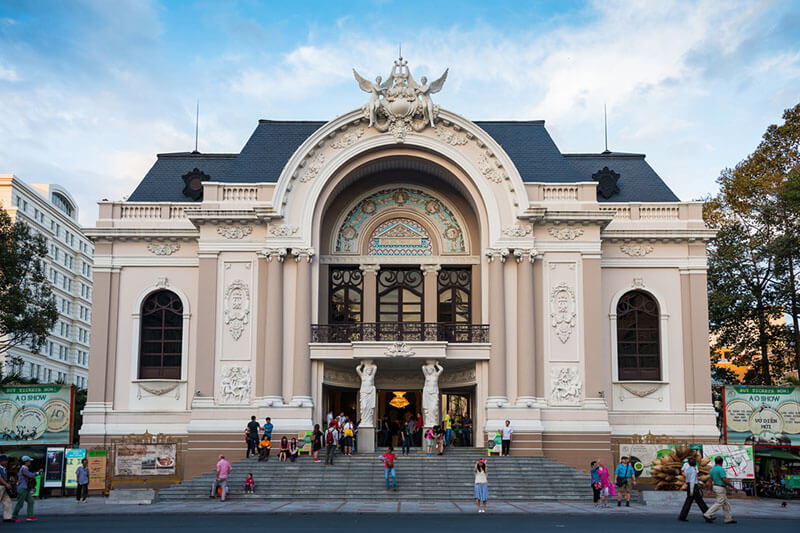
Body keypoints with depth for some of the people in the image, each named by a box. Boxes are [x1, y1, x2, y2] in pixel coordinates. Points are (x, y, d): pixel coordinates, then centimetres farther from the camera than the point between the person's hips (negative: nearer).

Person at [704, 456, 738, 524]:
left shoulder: (712, 469, 10)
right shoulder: (721, 469, -15)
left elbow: (711, 480, 11)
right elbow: (724, 480, -19)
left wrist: (710, 490, 15)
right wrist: (732, 487, -11)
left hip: (715, 487, 9)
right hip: (721, 488, -9)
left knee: (726, 504, 13)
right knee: (719, 503, -7)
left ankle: (728, 519, 13)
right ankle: (707, 515, -9)